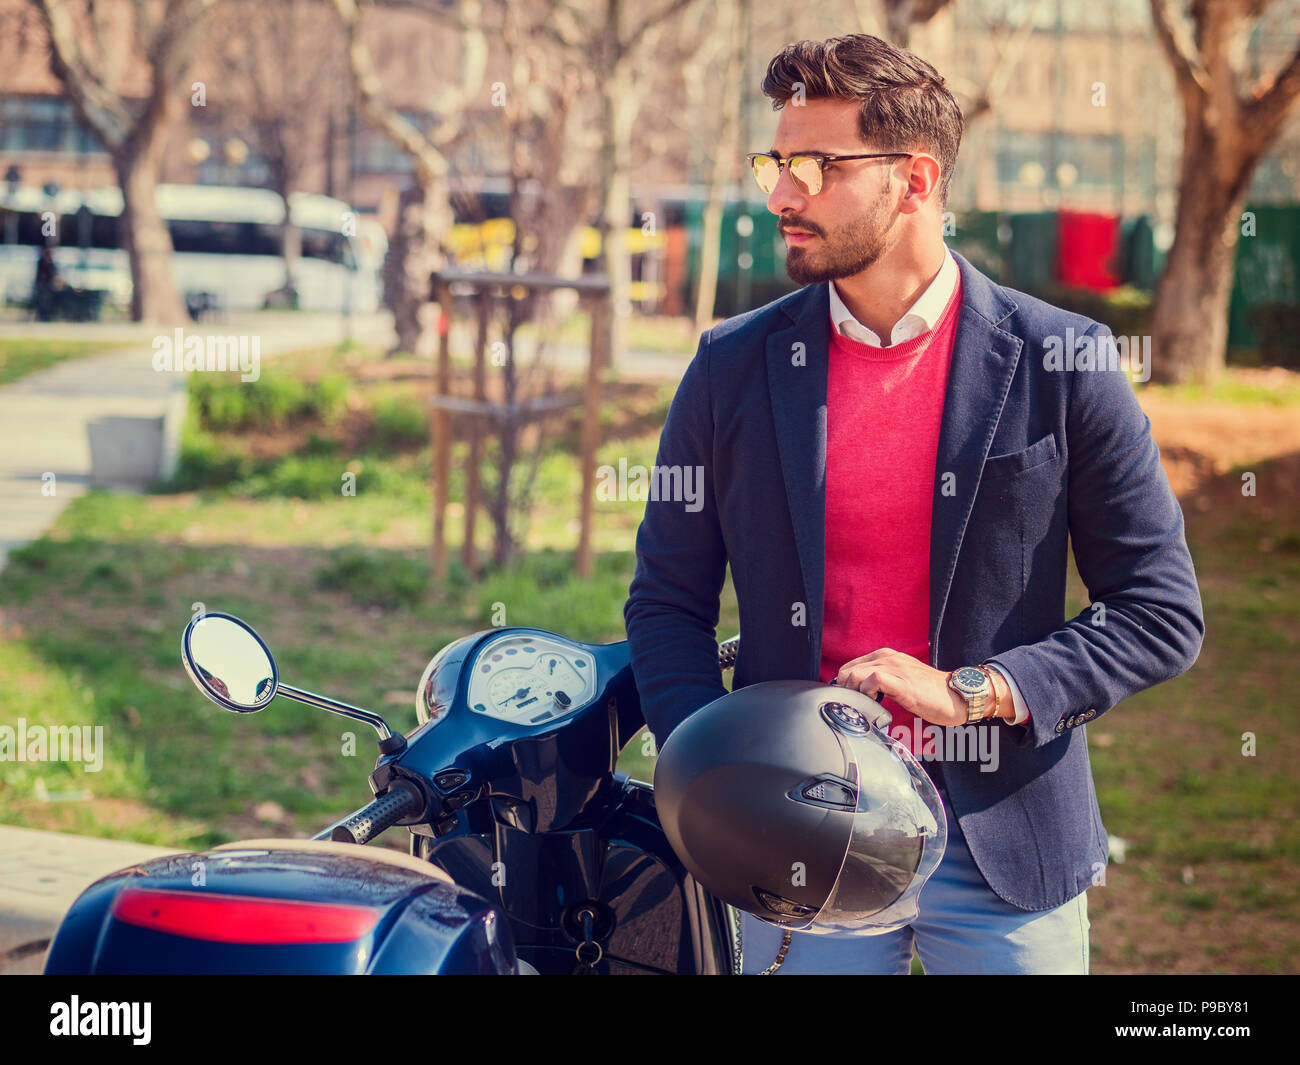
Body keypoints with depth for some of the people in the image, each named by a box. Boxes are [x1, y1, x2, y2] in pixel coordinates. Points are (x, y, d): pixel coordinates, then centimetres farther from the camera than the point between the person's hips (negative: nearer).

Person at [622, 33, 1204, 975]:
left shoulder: (1065, 364, -4)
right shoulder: (734, 367, 3)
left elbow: (1163, 614, -3)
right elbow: (667, 602, 8)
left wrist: (971, 691, -15)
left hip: (1006, 837, -1)